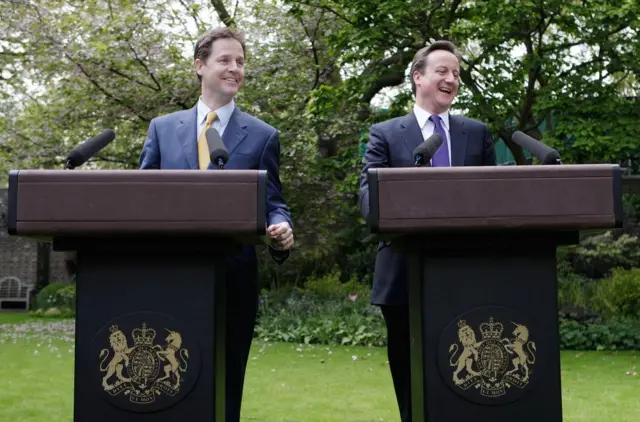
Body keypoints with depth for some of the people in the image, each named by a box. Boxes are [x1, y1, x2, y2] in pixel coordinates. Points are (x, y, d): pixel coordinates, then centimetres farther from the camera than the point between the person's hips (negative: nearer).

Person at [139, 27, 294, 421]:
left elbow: (273, 204, 5)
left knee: (225, 386, 7)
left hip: (233, 276, -1)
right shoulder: (162, 127, 11)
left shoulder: (262, 135, 7)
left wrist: (281, 228, -18)